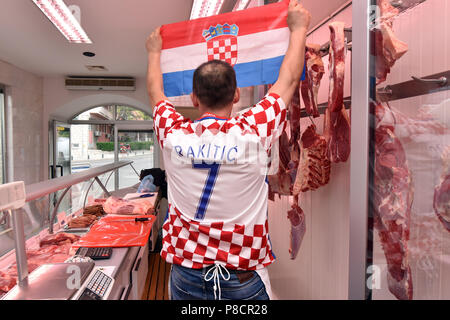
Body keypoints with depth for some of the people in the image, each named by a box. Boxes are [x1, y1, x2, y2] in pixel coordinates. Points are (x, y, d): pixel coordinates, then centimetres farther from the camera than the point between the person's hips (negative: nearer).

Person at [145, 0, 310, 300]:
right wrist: (298, 28, 16)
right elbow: (288, 79, 0)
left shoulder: (174, 135, -10)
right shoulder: (254, 133, -16)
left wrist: (155, 51, 29)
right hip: (243, 281, -1)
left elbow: (156, 91, 11)